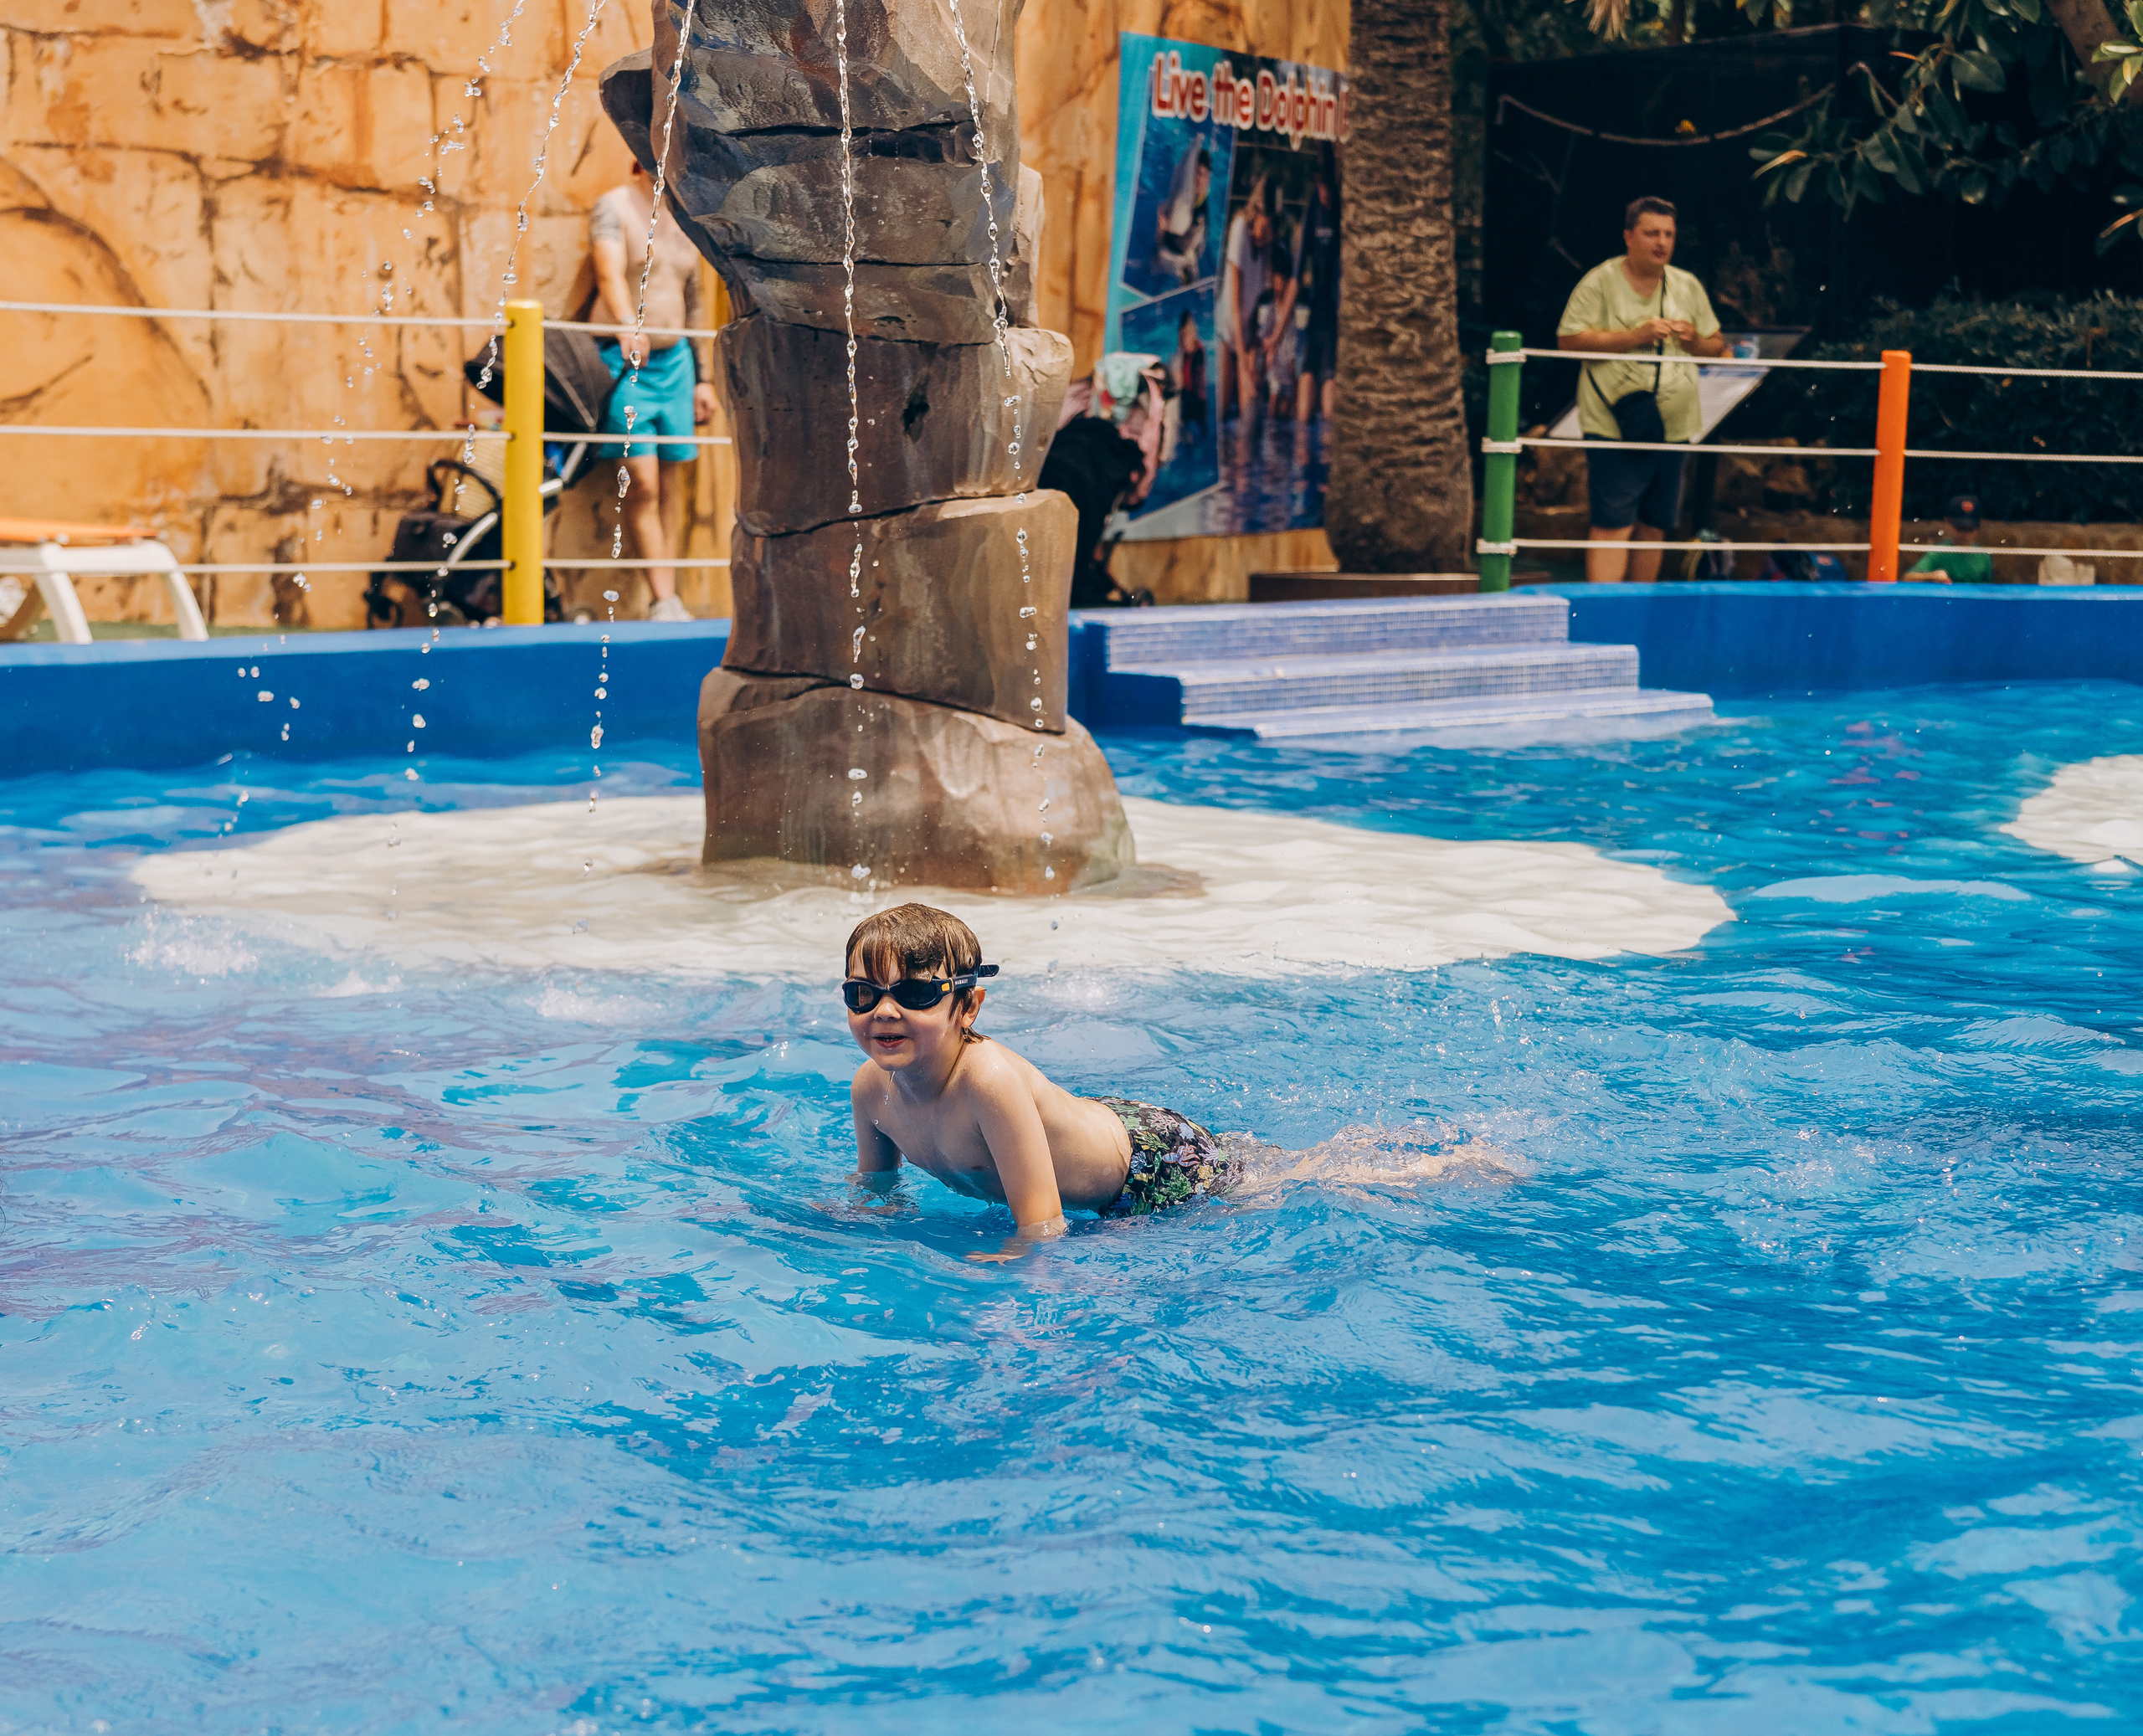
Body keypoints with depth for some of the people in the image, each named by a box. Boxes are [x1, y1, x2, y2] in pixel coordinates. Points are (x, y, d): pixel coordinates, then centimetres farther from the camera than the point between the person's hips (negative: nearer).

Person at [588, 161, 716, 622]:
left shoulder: (684, 221, 15)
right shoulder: (614, 207, -5)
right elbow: (610, 272, -24)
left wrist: (702, 377, 19)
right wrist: (628, 325, -43)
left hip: (675, 358, 6)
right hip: (626, 360, -6)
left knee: (671, 484, 4)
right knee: (643, 482, -11)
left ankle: (667, 596, 7)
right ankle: (665, 600, -8)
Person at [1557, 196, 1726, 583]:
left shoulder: (1688, 286, 12)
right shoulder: (1600, 282, -4)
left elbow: (1717, 345, 19)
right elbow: (1568, 339, -13)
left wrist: (1695, 341, -6)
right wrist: (1633, 336, -19)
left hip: (1673, 428, 6)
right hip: (1614, 428, -5)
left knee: (1654, 527, 11)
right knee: (1612, 524, -13)